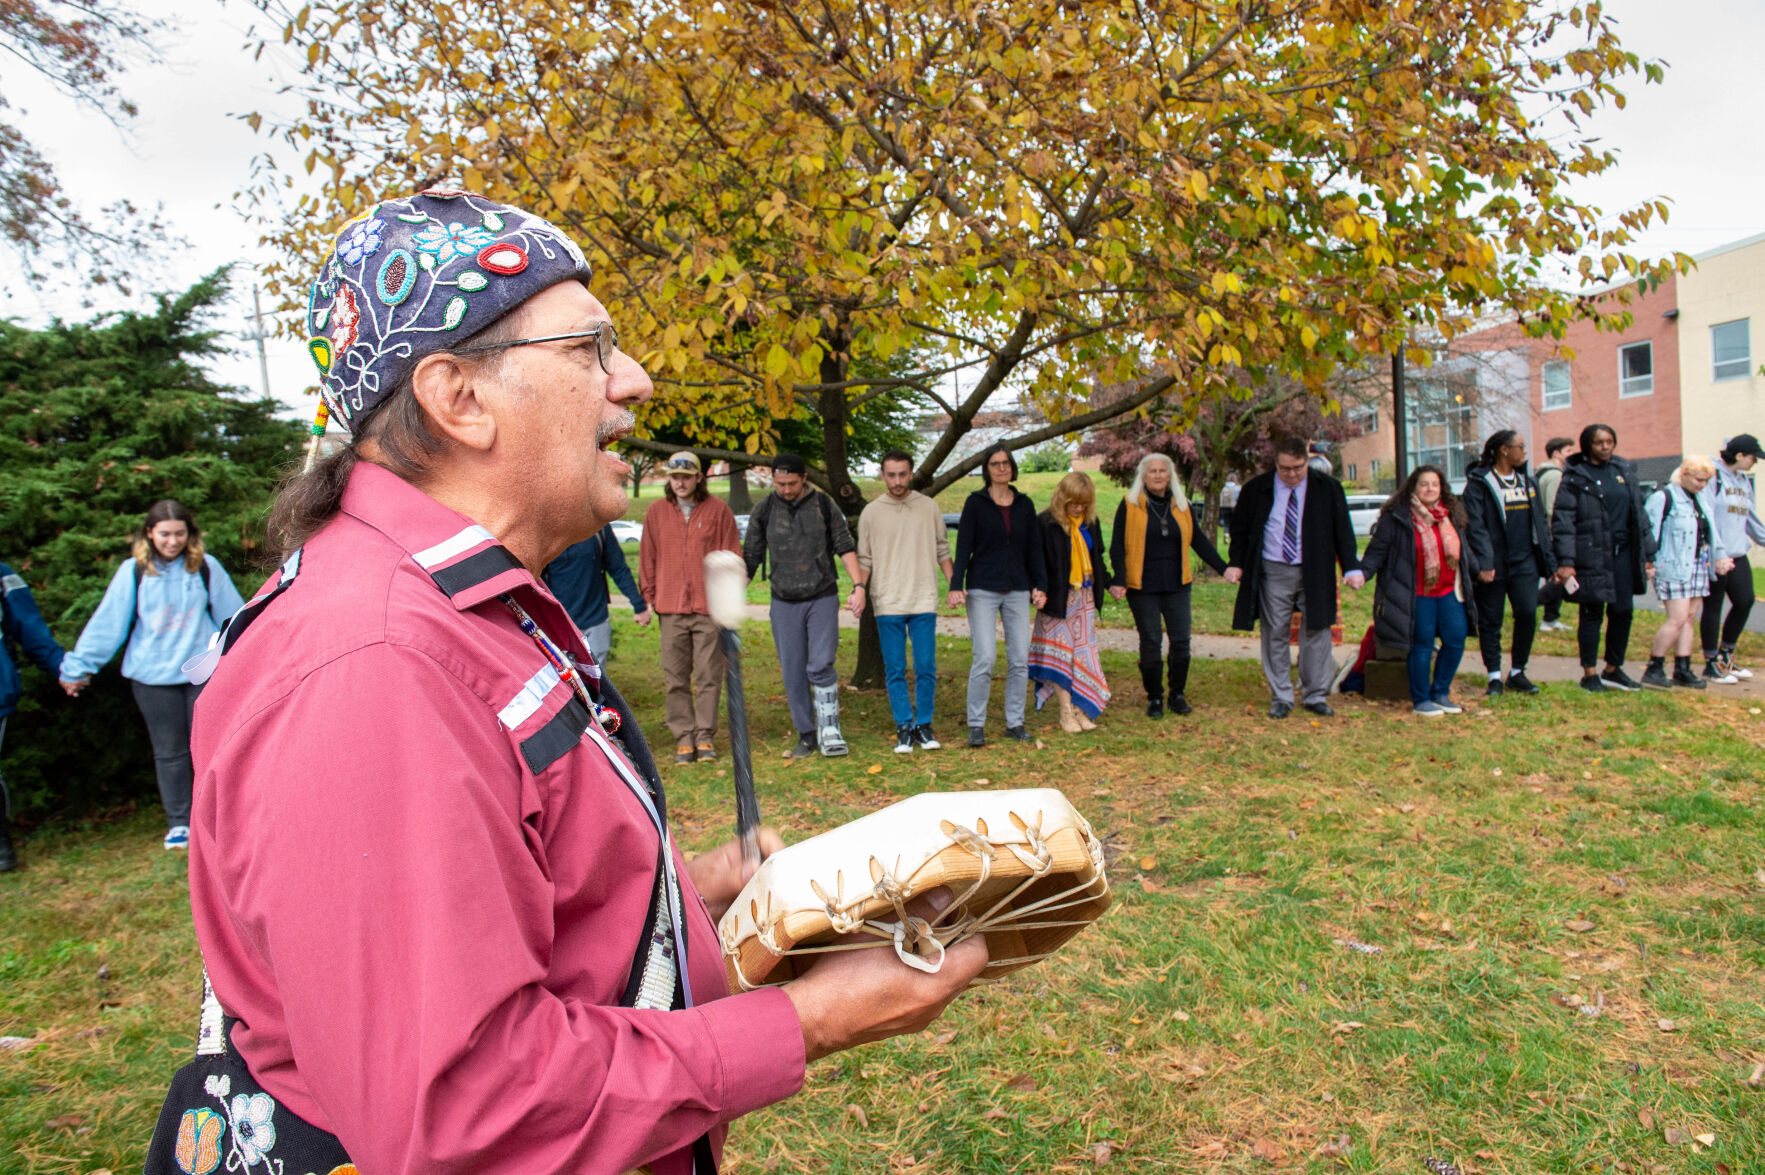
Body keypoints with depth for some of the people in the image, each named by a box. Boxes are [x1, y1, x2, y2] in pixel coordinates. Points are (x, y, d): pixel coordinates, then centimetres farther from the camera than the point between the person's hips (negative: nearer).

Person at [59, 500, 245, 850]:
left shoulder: (206, 567, 0)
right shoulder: (133, 572, -1)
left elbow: (232, 614, 9)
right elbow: (107, 622, 3)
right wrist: (78, 667, 5)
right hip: (153, 676, 0)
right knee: (169, 752, 7)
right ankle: (179, 823, 18)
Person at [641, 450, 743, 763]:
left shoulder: (717, 509, 2)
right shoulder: (656, 511, 9)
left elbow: (732, 556, 4)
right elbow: (647, 558, 13)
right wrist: (647, 597, 8)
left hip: (709, 608, -2)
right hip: (670, 608, 2)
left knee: (709, 675, 2)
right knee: (675, 677, 4)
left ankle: (705, 736, 12)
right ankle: (684, 737, 14)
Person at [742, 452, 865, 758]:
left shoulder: (824, 505, -1)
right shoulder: (764, 510, 1)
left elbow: (846, 548, 2)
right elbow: (750, 557, 7)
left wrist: (859, 586, -8)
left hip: (822, 598, -2)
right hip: (784, 603, 2)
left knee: (821, 666, -14)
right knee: (793, 673, 4)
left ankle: (829, 730, -3)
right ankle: (807, 735, 15)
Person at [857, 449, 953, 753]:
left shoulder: (928, 507, 5)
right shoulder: (871, 513, 3)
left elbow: (942, 549, 11)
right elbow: (865, 560, 7)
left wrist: (953, 583, 3)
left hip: (924, 602, 1)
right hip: (887, 604, 0)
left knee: (926, 668, 2)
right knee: (895, 671, 4)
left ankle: (923, 724, 15)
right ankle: (903, 727, 14)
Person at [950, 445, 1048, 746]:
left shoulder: (1025, 505, 10)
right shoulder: (975, 502, 1)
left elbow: (1034, 549, 12)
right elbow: (963, 546, -3)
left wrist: (1040, 585, 3)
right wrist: (956, 586, -11)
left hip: (1017, 591, 3)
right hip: (982, 589, -3)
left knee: (1020, 660, 2)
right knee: (984, 659, -10)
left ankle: (1015, 723, 13)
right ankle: (976, 725, 1)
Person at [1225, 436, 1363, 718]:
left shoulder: (1328, 488, 2)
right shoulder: (1256, 489, 2)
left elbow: (1343, 530, 4)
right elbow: (1240, 529, 9)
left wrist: (1352, 568, -5)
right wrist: (1236, 563, -4)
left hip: (1314, 572, 0)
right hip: (1272, 573, 0)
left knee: (1316, 632, 2)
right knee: (1275, 635, 3)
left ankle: (1316, 696, 14)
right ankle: (1281, 697, 12)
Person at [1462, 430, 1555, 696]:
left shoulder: (1527, 481, 14)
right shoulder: (1479, 482, -5)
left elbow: (1540, 522, 17)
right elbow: (1475, 525, -12)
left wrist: (1549, 561, 12)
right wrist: (1483, 562, -20)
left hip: (1524, 563, 5)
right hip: (1494, 565, -5)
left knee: (1528, 615, -5)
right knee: (1490, 622, 2)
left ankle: (1517, 672, 11)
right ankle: (1494, 677, 12)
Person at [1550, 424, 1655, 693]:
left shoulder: (1625, 471, 12)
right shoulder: (1575, 476, -3)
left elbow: (1638, 513, 17)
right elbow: (1562, 519, -8)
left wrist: (1647, 554, 14)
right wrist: (1565, 561, -15)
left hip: (1623, 551, 5)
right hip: (1591, 554, -5)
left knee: (1623, 610, 7)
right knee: (1592, 612, 0)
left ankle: (1613, 669, 21)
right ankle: (1590, 673, 10)